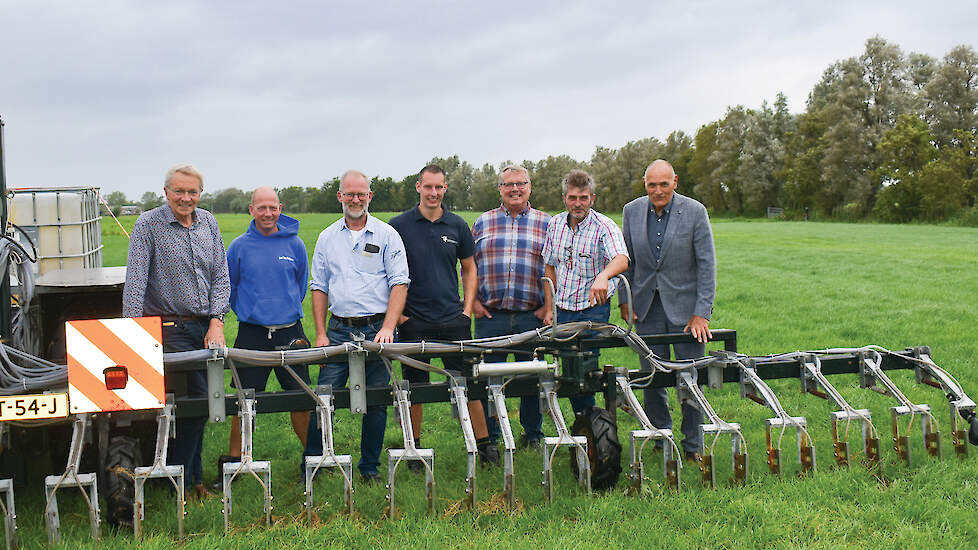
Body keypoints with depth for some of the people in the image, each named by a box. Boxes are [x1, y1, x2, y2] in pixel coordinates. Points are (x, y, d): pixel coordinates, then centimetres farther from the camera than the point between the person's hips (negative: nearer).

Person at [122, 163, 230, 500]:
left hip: (206, 328, 5)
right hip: (171, 328, -5)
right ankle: (186, 481, 4)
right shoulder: (148, 225, -4)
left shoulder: (208, 223, 12)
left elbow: (220, 276, 10)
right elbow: (135, 281, -11)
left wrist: (217, 322, -2)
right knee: (196, 399, -9)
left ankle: (190, 476, 21)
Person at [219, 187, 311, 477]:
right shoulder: (239, 246, 1)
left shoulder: (294, 244, 4)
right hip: (252, 333, -1)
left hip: (290, 332, 1)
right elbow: (230, 287, 13)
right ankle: (233, 459, 16)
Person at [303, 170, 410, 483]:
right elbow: (319, 287, 13)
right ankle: (313, 464, 9)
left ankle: (370, 467, 17)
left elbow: (399, 283, -4)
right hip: (339, 330, 2)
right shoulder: (327, 238, 12)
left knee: (376, 401, 4)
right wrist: (321, 334, 4)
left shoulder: (387, 235, 3)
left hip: (376, 330, -2)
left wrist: (387, 328, -15)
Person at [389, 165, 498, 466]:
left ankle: (484, 444, 13)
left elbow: (469, 269, 15)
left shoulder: (457, 226, 7)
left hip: (453, 319, 2)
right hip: (413, 320, -2)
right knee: (415, 385, 5)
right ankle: (414, 447, 18)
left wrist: (467, 309, 6)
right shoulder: (399, 226, -1)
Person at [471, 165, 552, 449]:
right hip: (491, 315, 1)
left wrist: (548, 306, -2)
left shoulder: (546, 223, 7)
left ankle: (533, 434, 20)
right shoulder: (483, 222, 10)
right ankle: (488, 438, 14)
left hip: (532, 316, 0)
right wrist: (474, 301, 2)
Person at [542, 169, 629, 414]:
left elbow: (621, 259, -30)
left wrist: (603, 276, -51)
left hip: (594, 309, -5)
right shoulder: (555, 224, 5)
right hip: (563, 310, 5)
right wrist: (550, 307, 9)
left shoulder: (604, 226, -11)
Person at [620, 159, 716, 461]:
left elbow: (706, 264, -7)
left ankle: (693, 446, 14)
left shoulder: (695, 212, -8)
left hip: (685, 306, -2)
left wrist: (701, 313, -11)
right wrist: (625, 300, 6)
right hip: (647, 307, 3)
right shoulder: (631, 211, 3)